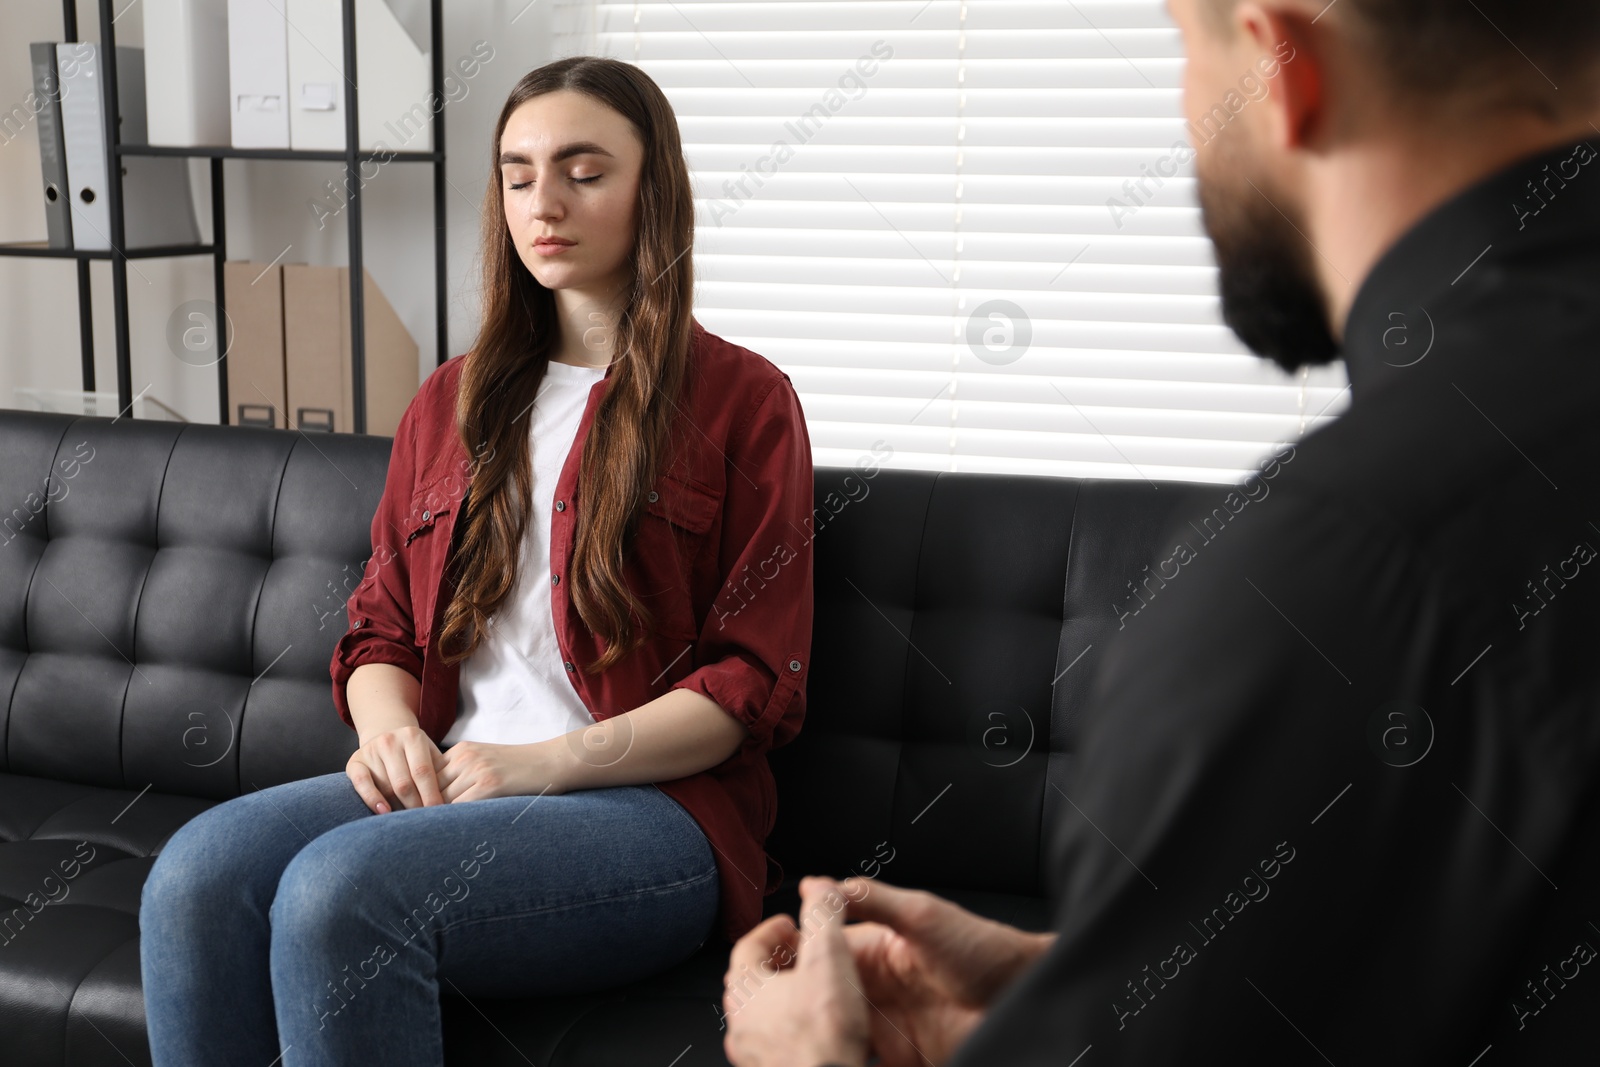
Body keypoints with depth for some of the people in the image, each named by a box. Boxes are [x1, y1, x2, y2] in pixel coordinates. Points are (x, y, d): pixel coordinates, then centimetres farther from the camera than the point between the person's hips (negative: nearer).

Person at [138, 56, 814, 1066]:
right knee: (198, 873, -25)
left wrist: (548, 762, -14)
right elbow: (381, 629, 20)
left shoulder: (744, 400, 3)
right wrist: (388, 728, -4)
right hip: (442, 785, 5)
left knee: (340, 888, -32)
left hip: (653, 804, -5)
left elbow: (756, 682, -4)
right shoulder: (455, 400, 19)